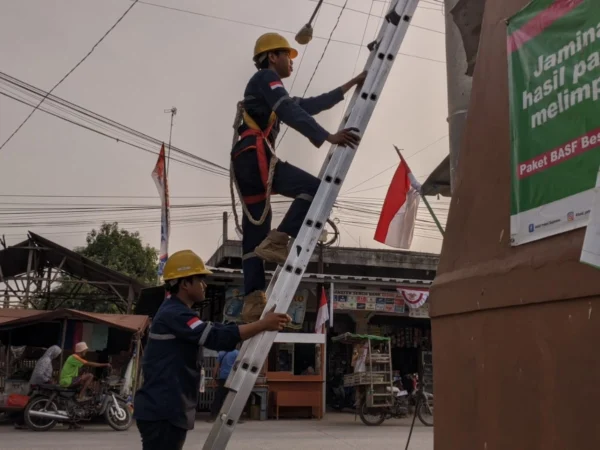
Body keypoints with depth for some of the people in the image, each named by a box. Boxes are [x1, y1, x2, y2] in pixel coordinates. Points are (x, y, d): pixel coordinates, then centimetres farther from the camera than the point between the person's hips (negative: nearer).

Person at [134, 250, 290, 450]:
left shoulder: (176, 312, 17)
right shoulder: (174, 314, -17)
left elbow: (214, 331, 17)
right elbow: (217, 337, -26)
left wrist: (261, 325, 8)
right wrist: (262, 325, -21)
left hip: (168, 410, 11)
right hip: (162, 412, -11)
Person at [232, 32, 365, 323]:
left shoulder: (268, 90, 35)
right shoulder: (266, 77, 5)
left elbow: (308, 106, 35)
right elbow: (291, 113, -12)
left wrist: (349, 86, 36)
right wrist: (328, 137, -21)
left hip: (245, 162, 10)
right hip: (255, 156, -10)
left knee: (255, 236, 2)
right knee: (316, 189, -17)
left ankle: (253, 302, -4)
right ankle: (277, 242, -26)